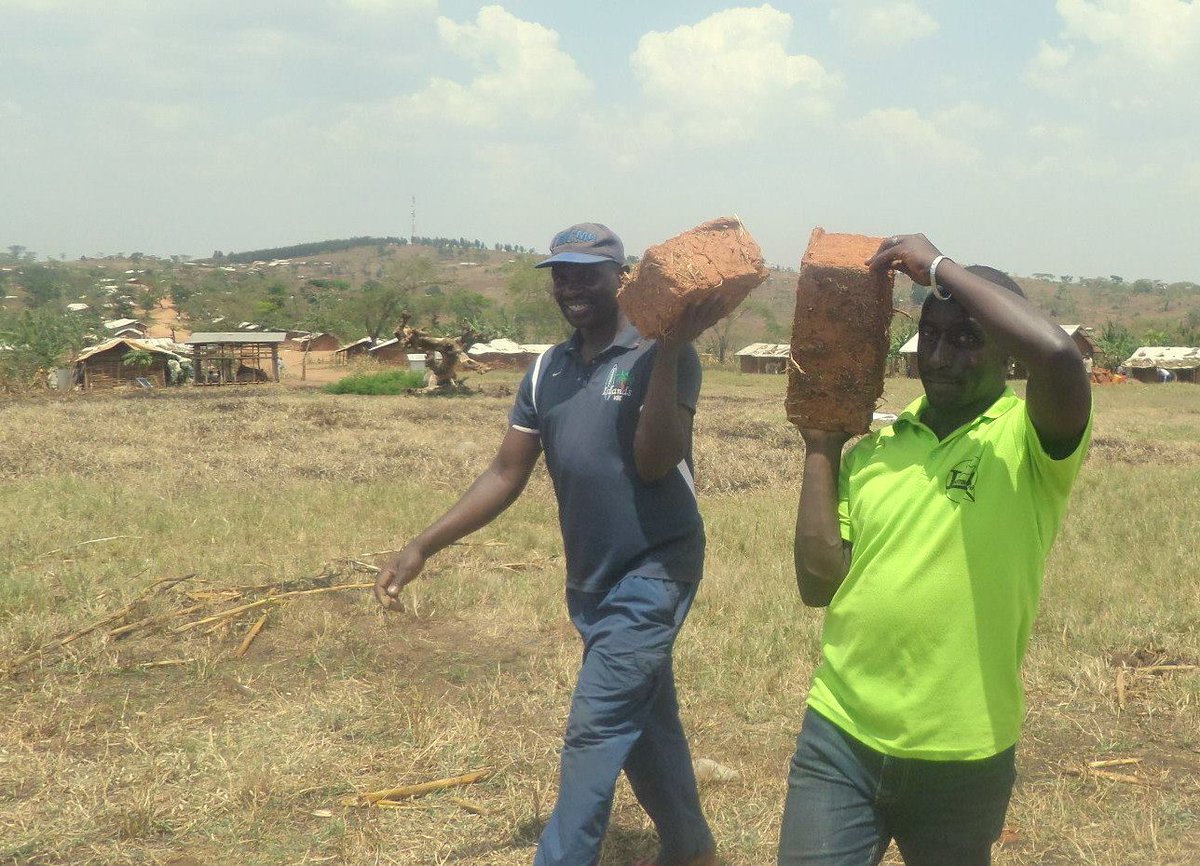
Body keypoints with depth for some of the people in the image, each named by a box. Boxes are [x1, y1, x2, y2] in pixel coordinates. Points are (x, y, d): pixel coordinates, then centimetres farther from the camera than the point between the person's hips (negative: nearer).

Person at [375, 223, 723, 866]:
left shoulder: (660, 356, -12)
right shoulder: (546, 372, 7)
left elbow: (655, 462, -24)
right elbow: (506, 474, 6)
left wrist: (670, 349, -31)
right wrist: (422, 546, 0)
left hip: (653, 572, -7)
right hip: (590, 580, 7)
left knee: (594, 729, -9)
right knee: (643, 723, 19)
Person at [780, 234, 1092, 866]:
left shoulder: (1031, 442, -8)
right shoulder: (873, 449, 4)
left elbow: (1058, 353, -31)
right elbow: (819, 583, 0)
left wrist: (937, 266, -19)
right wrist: (820, 449, -2)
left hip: (964, 757, -2)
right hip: (840, 735, 2)